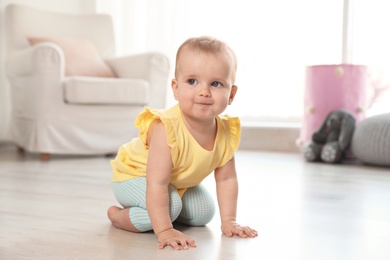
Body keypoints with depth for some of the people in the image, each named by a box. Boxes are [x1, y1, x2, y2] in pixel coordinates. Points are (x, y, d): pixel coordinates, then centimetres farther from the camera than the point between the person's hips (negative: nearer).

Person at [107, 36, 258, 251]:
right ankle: (119, 216, -5)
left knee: (204, 212, 6)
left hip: (178, 182, 7)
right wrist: (164, 231, -41)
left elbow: (226, 179, -11)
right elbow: (157, 184, -40)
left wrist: (228, 221, -13)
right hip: (134, 174, -7)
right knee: (170, 205, -29)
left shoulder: (227, 132, -21)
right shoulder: (166, 128, -41)